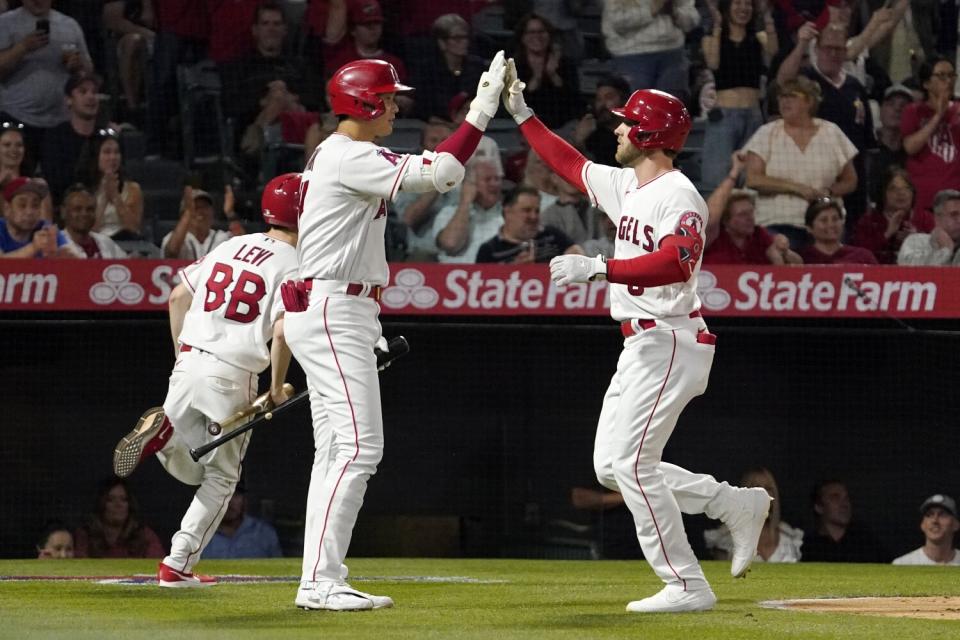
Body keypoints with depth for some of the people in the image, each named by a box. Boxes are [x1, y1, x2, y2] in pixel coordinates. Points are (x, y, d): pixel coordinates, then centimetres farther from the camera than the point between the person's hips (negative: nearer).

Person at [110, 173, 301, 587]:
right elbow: (281, 331, -18)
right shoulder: (293, 266, -6)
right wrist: (277, 388, -4)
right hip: (232, 377, -5)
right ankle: (178, 564, 3)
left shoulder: (230, 246, 13)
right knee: (221, 477, 12)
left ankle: (163, 431, -15)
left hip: (188, 364, 5)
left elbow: (178, 296, 15)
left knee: (190, 470, 19)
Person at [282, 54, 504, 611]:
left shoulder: (333, 157, 18)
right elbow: (439, 173, -25)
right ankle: (322, 581, -17)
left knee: (337, 451, 10)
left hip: (333, 314, 11)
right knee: (359, 447, -14)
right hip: (333, 314, -11)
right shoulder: (351, 158, -15)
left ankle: (319, 582, 10)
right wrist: (483, 109, -20)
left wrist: (366, 324, 19)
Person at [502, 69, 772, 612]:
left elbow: (676, 264, -33)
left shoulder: (680, 196, -16)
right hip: (641, 346, 10)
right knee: (612, 466, 10)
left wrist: (597, 267, -41)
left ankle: (687, 587, -9)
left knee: (629, 464, -13)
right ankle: (738, 506, 16)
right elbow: (569, 163, 29)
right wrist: (521, 113, 25)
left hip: (670, 343, -10)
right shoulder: (625, 185, 13)